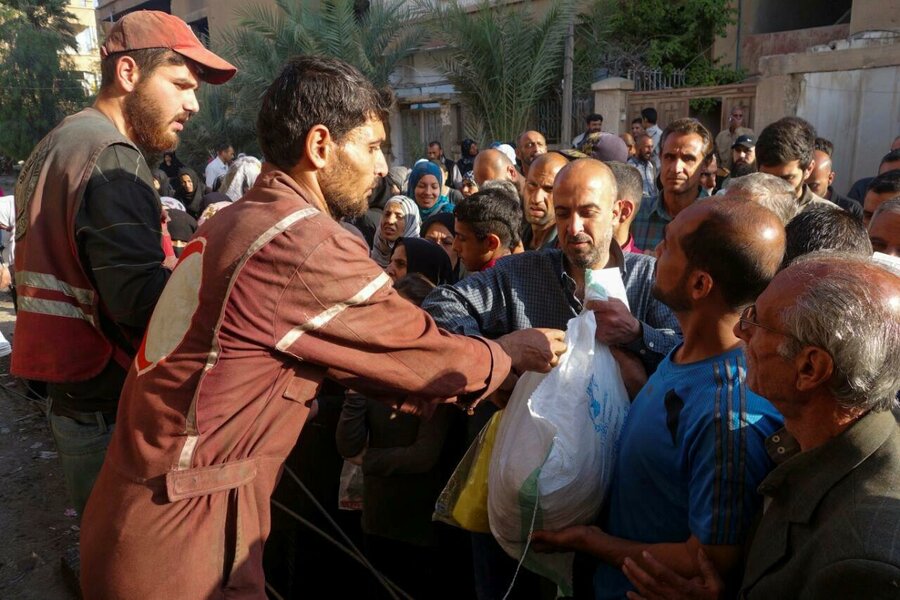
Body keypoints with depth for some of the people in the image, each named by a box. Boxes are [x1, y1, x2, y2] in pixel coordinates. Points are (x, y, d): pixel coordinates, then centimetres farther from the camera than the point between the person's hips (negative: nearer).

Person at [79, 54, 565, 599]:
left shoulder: (237, 222, 6)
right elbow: (424, 351, -10)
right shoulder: (308, 244, -23)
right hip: (182, 533, -9)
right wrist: (515, 352, 7)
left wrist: (419, 391, 12)